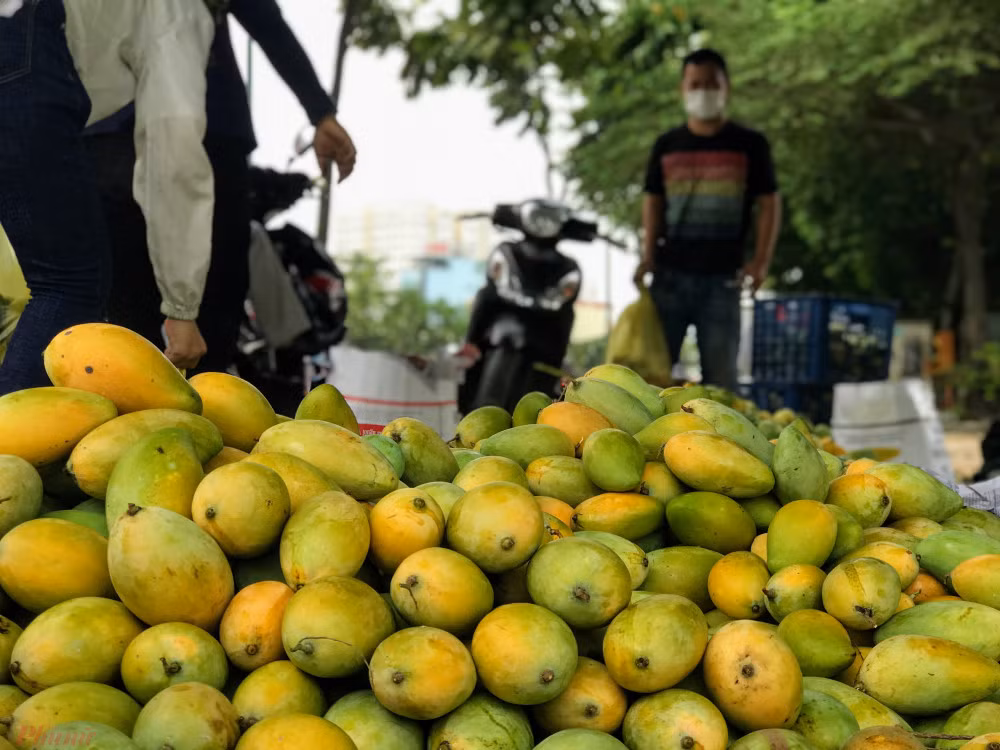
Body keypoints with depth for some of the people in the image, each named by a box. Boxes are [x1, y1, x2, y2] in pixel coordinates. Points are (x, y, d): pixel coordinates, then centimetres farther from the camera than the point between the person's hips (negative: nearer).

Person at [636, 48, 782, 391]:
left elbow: (769, 203, 3)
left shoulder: (750, 145, 3)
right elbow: (653, 202, 12)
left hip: (723, 276, -2)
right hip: (670, 273, 2)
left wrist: (761, 259, -10)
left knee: (721, 373, 3)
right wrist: (648, 255, -2)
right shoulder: (666, 146, 9)